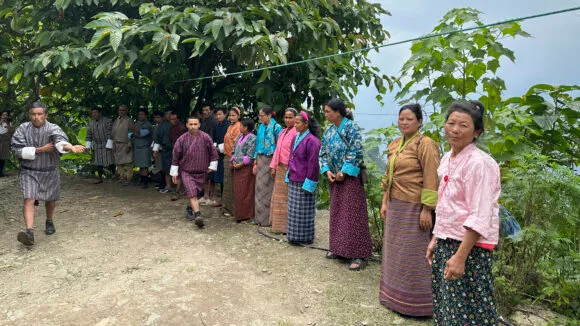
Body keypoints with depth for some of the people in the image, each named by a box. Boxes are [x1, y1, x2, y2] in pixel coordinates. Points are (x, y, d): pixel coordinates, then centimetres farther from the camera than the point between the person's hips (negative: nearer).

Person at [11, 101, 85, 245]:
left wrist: (71, 147, -57)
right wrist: (40, 150, -21)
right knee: (29, 200, -15)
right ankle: (30, 232, -20)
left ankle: (49, 222, 42)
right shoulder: (23, 129, -6)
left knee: (50, 199, 16)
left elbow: (60, 140, -34)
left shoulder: (53, 129, -12)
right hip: (29, 171, 0)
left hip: (50, 171, 0)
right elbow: (18, 149, -12)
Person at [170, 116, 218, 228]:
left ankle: (189, 208, 39)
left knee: (197, 193, 13)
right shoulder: (182, 139, -5)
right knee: (192, 193, -15)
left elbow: (213, 152, 6)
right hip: (186, 171, -2)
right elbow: (176, 156, 2)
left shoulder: (206, 138, -5)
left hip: (201, 172, 2)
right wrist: (174, 172, 4)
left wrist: (212, 166, 8)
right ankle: (197, 215, -19)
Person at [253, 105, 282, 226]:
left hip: (270, 160, -6)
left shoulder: (276, 127, -8)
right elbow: (258, 145, 15)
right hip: (260, 160, 6)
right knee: (260, 188, 9)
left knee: (268, 189, -1)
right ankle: (260, 217, 19)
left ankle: (268, 219, 9)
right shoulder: (261, 127, 12)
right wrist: (255, 163, 11)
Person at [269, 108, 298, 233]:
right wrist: (273, 166, 12)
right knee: (279, 196, 14)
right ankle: (278, 224, 25)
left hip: (290, 169, -9)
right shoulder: (283, 132, 15)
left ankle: (287, 226, 8)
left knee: (288, 197, -2)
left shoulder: (296, 132, -12)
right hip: (280, 168, 9)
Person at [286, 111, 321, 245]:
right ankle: (295, 236, 25)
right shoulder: (295, 138, 10)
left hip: (304, 182, -8)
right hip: (293, 180, 8)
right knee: (294, 209, 13)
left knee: (304, 210, 3)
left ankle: (305, 237, 15)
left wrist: (308, 183, -16)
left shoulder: (312, 141, -14)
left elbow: (313, 163, -15)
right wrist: (289, 174, 14)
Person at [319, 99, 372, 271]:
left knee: (352, 215, -5)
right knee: (336, 213, 14)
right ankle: (338, 248, 27)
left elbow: (356, 153, -19)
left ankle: (358, 255, 2)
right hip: (335, 178, 8)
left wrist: (343, 172, -18)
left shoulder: (351, 127, -12)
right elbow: (323, 153, 11)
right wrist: (327, 171, -5)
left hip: (350, 178, -7)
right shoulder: (329, 131, 10)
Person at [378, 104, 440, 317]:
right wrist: (384, 203, 13)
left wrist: (426, 210, -18)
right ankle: (395, 295, 31)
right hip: (395, 206, 8)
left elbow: (431, 180, -16)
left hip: (414, 207, -7)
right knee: (395, 251, 15)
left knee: (413, 254, 2)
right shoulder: (394, 145, 11)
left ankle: (415, 302, 17)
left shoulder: (425, 144, -11)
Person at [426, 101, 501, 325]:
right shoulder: (447, 159, 7)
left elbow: (480, 217, -21)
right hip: (446, 242, 8)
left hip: (470, 246, -8)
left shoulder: (480, 163, -17)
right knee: (445, 305, 17)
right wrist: (436, 239, 15)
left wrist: (460, 256, -23)